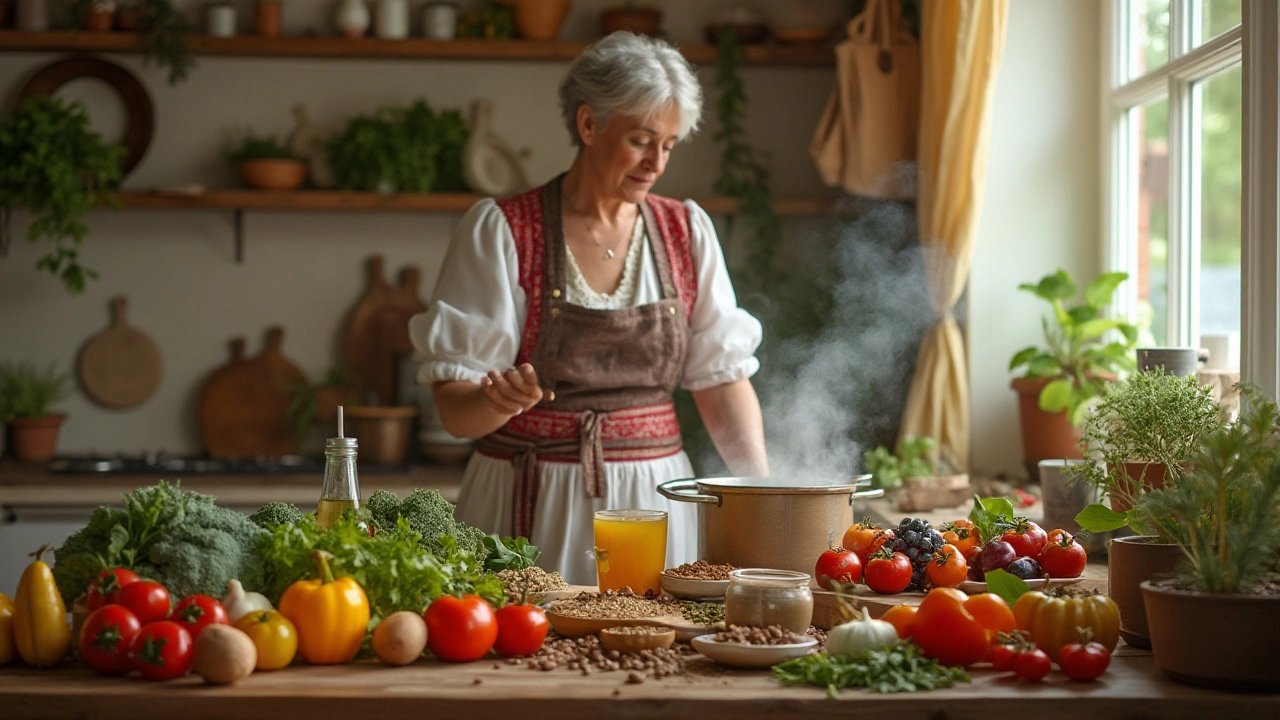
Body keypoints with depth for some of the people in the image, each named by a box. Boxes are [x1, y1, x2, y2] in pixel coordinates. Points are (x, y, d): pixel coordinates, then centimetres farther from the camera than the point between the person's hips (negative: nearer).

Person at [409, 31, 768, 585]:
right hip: (532, 508, -3)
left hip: (653, 497, 3)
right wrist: (500, 400, -29)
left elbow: (722, 375, 5)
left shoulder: (686, 232, 6)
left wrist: (766, 495, -7)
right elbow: (454, 409, -7)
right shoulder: (502, 232, -5)